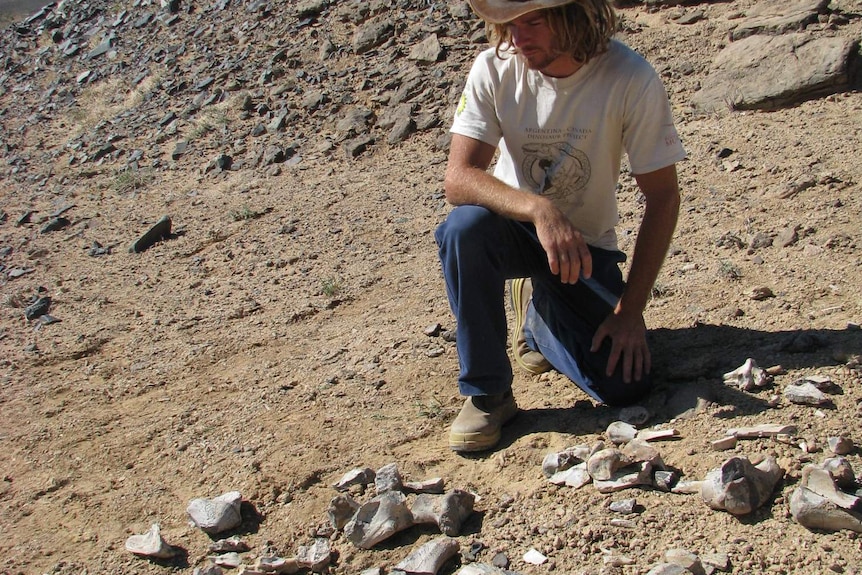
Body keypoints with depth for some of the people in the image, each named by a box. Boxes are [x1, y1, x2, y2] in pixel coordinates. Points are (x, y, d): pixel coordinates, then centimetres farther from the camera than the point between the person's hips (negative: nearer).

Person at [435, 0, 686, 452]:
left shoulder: (630, 78, -21)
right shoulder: (494, 69, -17)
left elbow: (663, 197, -15)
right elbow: (458, 178, -25)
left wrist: (630, 309, -17)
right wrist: (539, 209, -43)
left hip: (587, 245, 0)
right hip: (514, 227, 0)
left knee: (625, 384, -17)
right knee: (465, 225, -35)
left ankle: (537, 313, 16)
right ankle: (487, 393, -16)